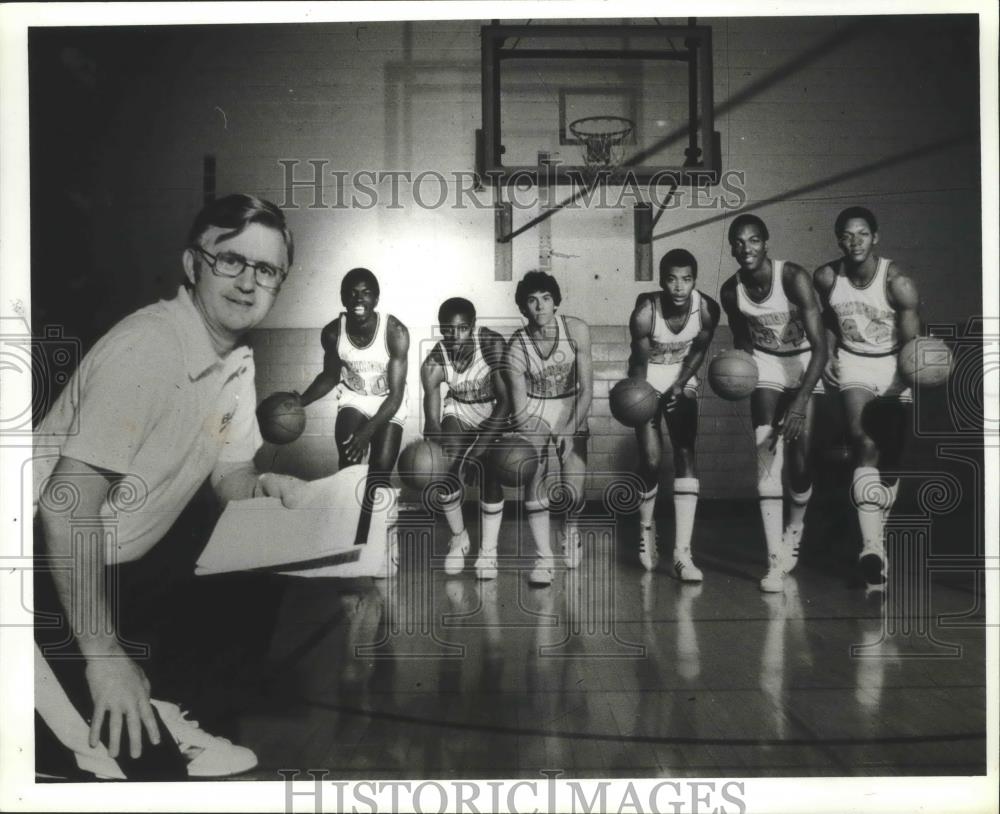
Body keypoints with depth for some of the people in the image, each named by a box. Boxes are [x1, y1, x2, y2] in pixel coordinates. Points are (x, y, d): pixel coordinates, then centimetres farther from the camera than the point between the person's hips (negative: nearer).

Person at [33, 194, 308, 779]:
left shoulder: (239, 360, 3)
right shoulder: (148, 347, -27)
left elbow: (228, 474, 12)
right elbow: (67, 507, -30)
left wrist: (264, 487, -13)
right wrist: (104, 653, -28)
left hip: (127, 560, 9)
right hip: (53, 570, -9)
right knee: (141, 757, -14)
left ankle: (172, 731, 18)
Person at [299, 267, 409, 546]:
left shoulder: (395, 332, -27)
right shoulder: (332, 333, -17)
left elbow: (396, 394, -26)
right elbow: (330, 376, 3)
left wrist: (367, 432, -38)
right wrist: (299, 402, -13)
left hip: (388, 403, -2)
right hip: (353, 399, 2)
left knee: (381, 468, -14)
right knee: (349, 463, -20)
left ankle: (368, 537, 9)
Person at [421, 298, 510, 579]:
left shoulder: (492, 344, -27)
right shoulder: (433, 364, -22)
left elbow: (505, 399, -27)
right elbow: (432, 418, -26)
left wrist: (482, 444, -36)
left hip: (495, 412, -2)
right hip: (458, 413, 2)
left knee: (489, 471, -22)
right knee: (445, 471, -18)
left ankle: (488, 550, -6)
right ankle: (458, 537, 8)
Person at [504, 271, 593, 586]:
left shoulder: (576, 330, -16)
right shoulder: (517, 345, -17)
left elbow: (587, 389, -14)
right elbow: (519, 406, -16)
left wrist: (570, 430, -22)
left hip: (572, 410, 0)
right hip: (534, 412, 0)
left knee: (573, 490, -8)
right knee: (534, 479, -20)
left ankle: (571, 527, 28)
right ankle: (543, 557, -10)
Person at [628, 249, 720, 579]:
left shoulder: (708, 309, -20)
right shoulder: (645, 313, -28)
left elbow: (698, 350, -4)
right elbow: (639, 361, -19)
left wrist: (679, 385, -14)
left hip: (683, 380, 2)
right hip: (648, 380, -2)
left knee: (686, 456, -11)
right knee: (650, 462, -7)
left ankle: (683, 554, -13)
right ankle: (646, 527, 26)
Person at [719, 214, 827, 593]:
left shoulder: (794, 278, -27)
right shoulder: (730, 291, -13)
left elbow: (820, 346, -31)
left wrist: (800, 402, -40)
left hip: (804, 362, -2)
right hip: (765, 362, 3)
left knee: (799, 458, -8)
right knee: (766, 457, -13)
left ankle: (794, 529, 27)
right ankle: (775, 562, -12)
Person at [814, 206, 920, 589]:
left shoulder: (897, 281, -20)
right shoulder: (826, 277, -11)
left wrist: (895, 392, -27)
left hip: (895, 365, 0)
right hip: (853, 361, 1)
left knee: (890, 457, 1)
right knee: (865, 445, -19)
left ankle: (876, 537, 22)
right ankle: (872, 547, -27)